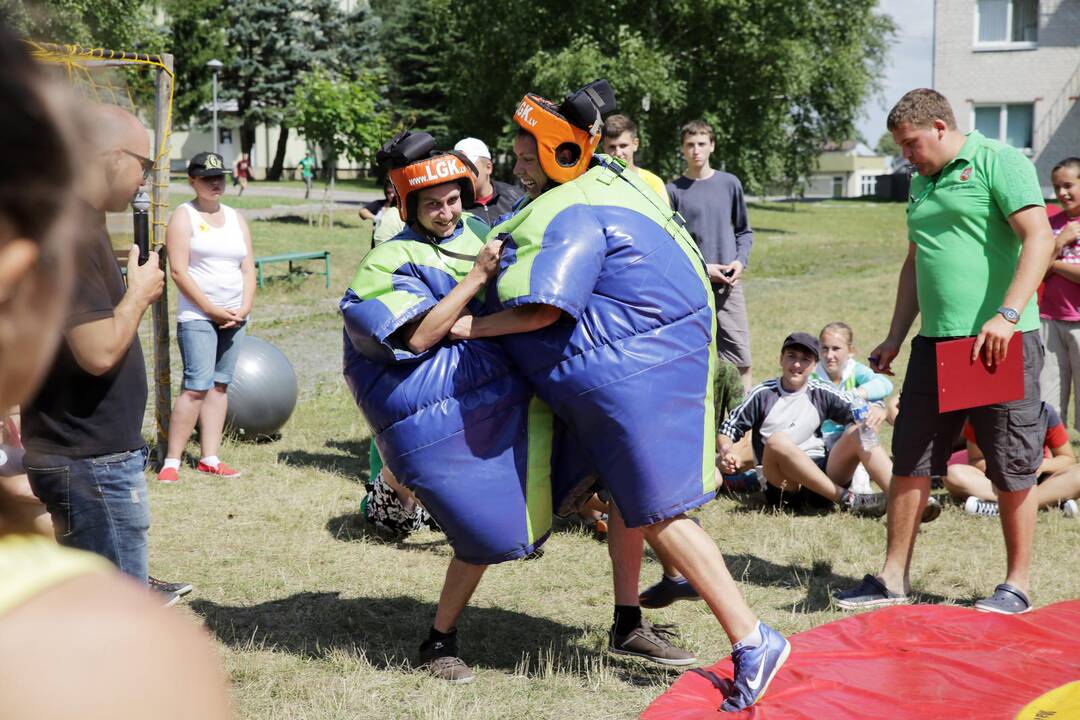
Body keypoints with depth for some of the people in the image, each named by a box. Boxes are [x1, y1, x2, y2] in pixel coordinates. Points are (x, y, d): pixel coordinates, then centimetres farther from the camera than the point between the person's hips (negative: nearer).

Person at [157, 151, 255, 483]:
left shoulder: (235, 218, 17)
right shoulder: (184, 216, -1)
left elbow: (248, 269, 13)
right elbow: (178, 270, -9)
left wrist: (244, 308, -3)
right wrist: (212, 309, -13)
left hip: (234, 317, 6)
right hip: (197, 316, -6)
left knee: (220, 385, 6)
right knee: (197, 387, -14)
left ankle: (209, 458, 10)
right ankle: (171, 461, -11)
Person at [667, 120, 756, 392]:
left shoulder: (730, 184, 9)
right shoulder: (673, 191, 1)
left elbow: (744, 231, 17)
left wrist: (741, 261, -1)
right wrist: (702, 268, -9)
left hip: (728, 284, 2)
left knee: (740, 357, -1)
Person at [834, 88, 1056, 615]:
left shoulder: (998, 163, -6)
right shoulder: (921, 183, 18)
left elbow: (1040, 238, -16)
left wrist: (1007, 314, -25)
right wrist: (895, 337, 21)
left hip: (999, 342, -8)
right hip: (935, 341, 8)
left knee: (1012, 470, 2)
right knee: (908, 461, 7)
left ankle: (1017, 586, 14)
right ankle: (894, 579, 16)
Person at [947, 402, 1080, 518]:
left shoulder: (1045, 412, -10)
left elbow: (1069, 458, -1)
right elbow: (974, 462, -5)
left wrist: (1042, 465, -22)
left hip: (1036, 482, 0)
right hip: (996, 483, 0)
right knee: (952, 474, -31)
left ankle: (999, 507, -37)